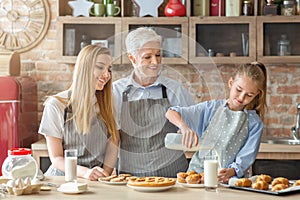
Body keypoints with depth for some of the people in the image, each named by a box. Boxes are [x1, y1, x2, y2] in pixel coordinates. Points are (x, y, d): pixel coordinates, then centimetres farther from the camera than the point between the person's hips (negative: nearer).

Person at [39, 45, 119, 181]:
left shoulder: (106, 104, 10)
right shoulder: (56, 105, -3)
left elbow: (113, 144, 2)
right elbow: (56, 158, -5)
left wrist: (104, 175, -17)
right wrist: (85, 172, -22)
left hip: (97, 181, 2)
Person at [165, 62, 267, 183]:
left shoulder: (254, 123, 2)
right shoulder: (212, 108, 4)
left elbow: (244, 160, -3)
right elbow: (171, 113, 1)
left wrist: (230, 172, -24)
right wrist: (184, 126, -20)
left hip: (228, 181, -1)